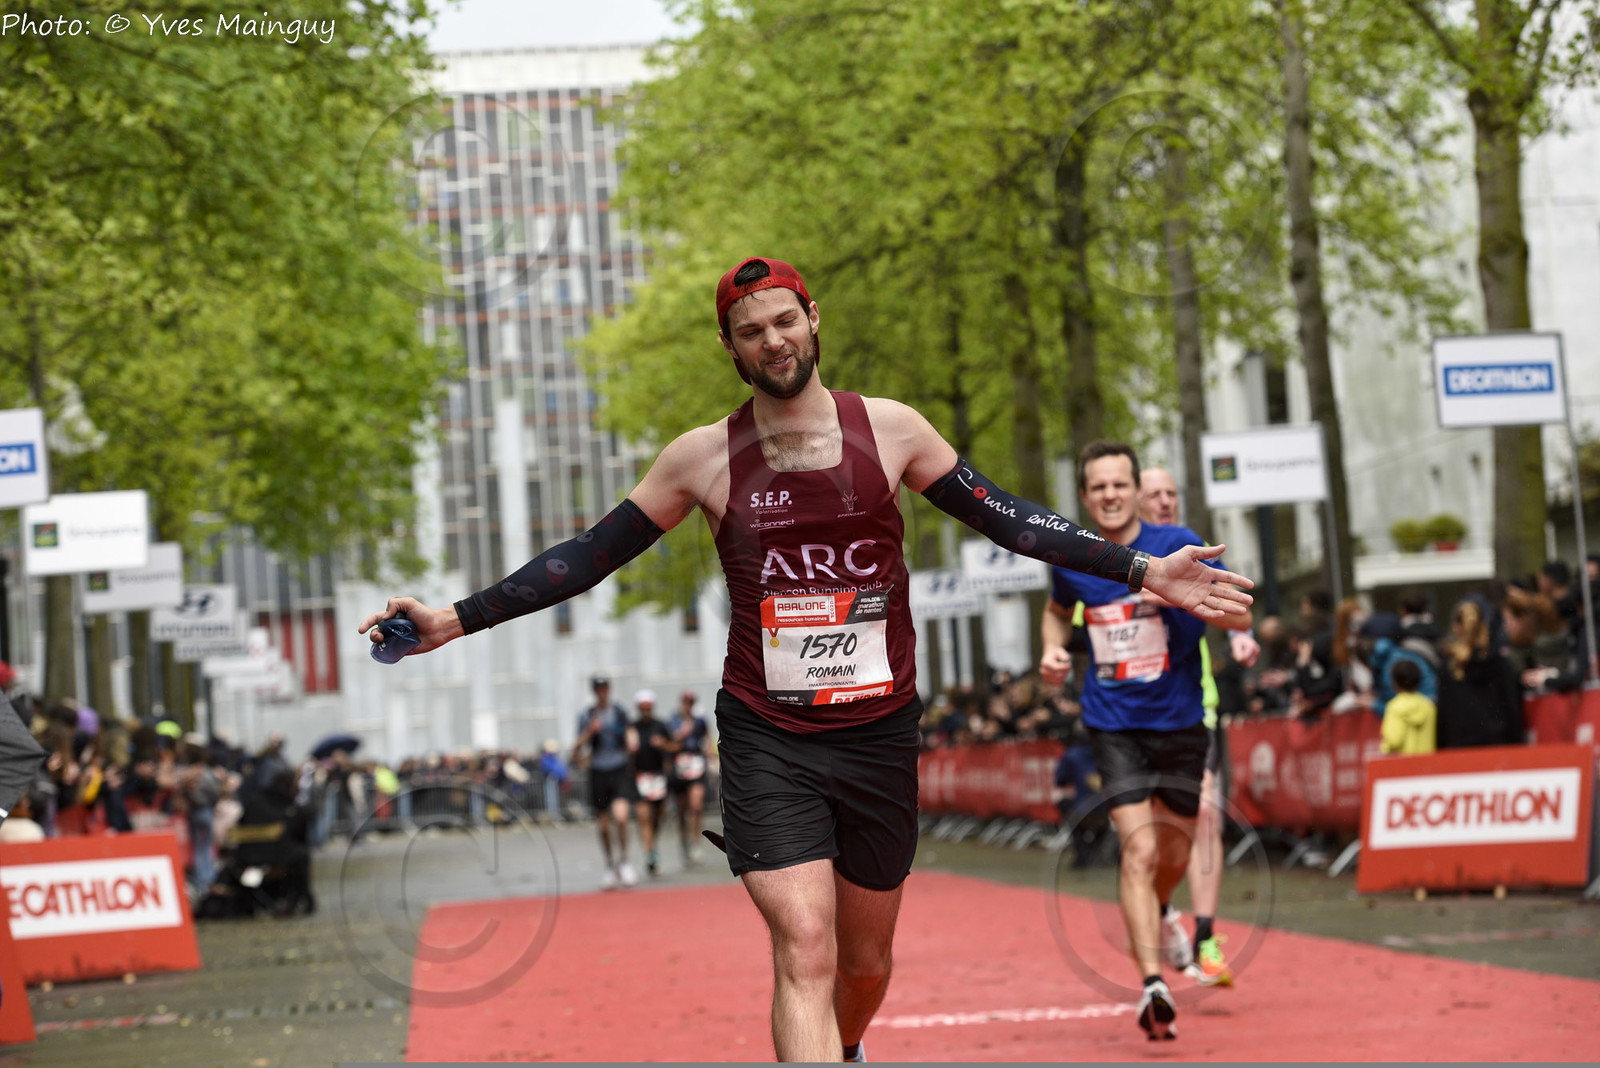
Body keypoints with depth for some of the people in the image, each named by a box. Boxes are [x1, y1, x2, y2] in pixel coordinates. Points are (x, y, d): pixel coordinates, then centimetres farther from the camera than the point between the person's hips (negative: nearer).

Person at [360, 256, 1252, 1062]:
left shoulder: (890, 429, 0)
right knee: (804, 949, -18)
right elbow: (590, 557, 5)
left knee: (865, 962, 13)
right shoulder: (704, 457, -1)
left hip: (879, 731, 2)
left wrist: (1143, 570, 1)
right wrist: (456, 621, 1)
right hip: (767, 739, -2)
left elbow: (1009, 520, 6)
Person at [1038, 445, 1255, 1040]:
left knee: (1174, 851, 15)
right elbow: (1058, 609, 21)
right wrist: (1053, 648, 0)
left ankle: (1159, 913, 50)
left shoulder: (1178, 545, -9)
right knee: (1139, 848, -17)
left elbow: (1241, 615, -11)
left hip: (1180, 722, 1)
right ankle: (1152, 983, -21)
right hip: (1114, 724, -1)